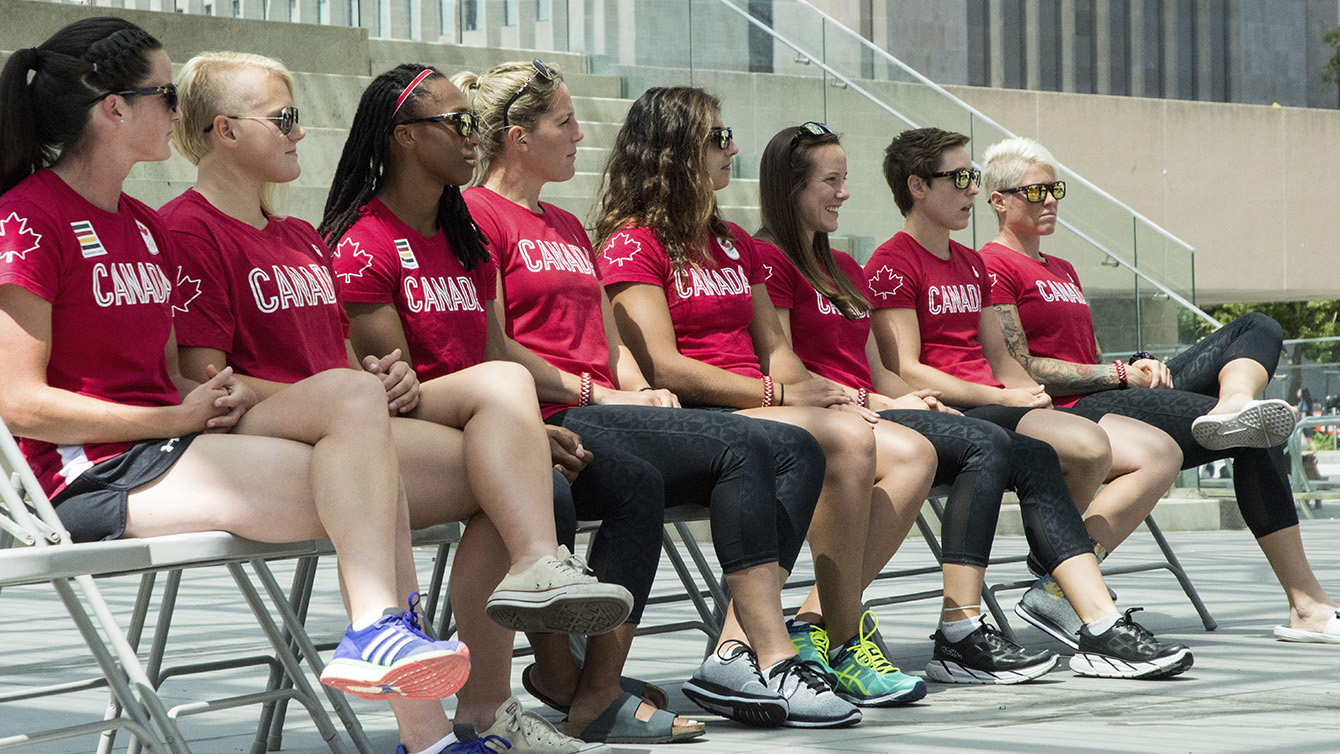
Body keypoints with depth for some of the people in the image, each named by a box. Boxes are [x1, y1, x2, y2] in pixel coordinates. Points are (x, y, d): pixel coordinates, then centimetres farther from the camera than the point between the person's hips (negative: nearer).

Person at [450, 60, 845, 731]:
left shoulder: (567, 227, 29)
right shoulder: (476, 215, -1)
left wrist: (643, 392, 5)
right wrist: (596, 394, -11)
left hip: (608, 413, 9)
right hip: (554, 421, -9)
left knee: (798, 450, -8)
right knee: (745, 448, -24)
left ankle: (737, 652, -21)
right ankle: (772, 664, -26)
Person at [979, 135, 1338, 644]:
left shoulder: (1062, 271, 29)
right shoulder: (993, 267, -1)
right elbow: (1019, 371, -11)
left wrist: (1141, 367, 2)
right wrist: (1121, 374, -10)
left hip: (1122, 396, 9)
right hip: (1069, 416, -9)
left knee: (1259, 329, -9)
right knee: (1255, 439, -21)